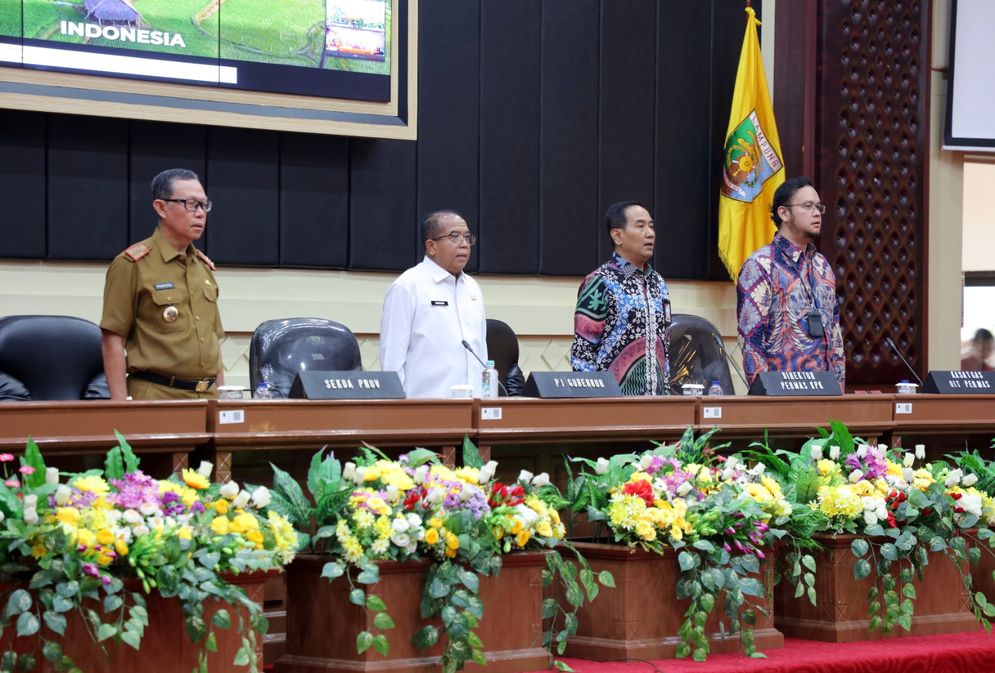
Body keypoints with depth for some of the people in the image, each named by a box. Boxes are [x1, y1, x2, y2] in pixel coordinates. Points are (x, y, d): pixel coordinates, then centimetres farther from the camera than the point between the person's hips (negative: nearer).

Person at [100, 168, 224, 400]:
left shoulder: (204, 267, 18)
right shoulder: (132, 265, -4)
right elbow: (113, 339, -8)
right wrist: (121, 407, -15)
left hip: (206, 397, 6)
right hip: (156, 396, -6)